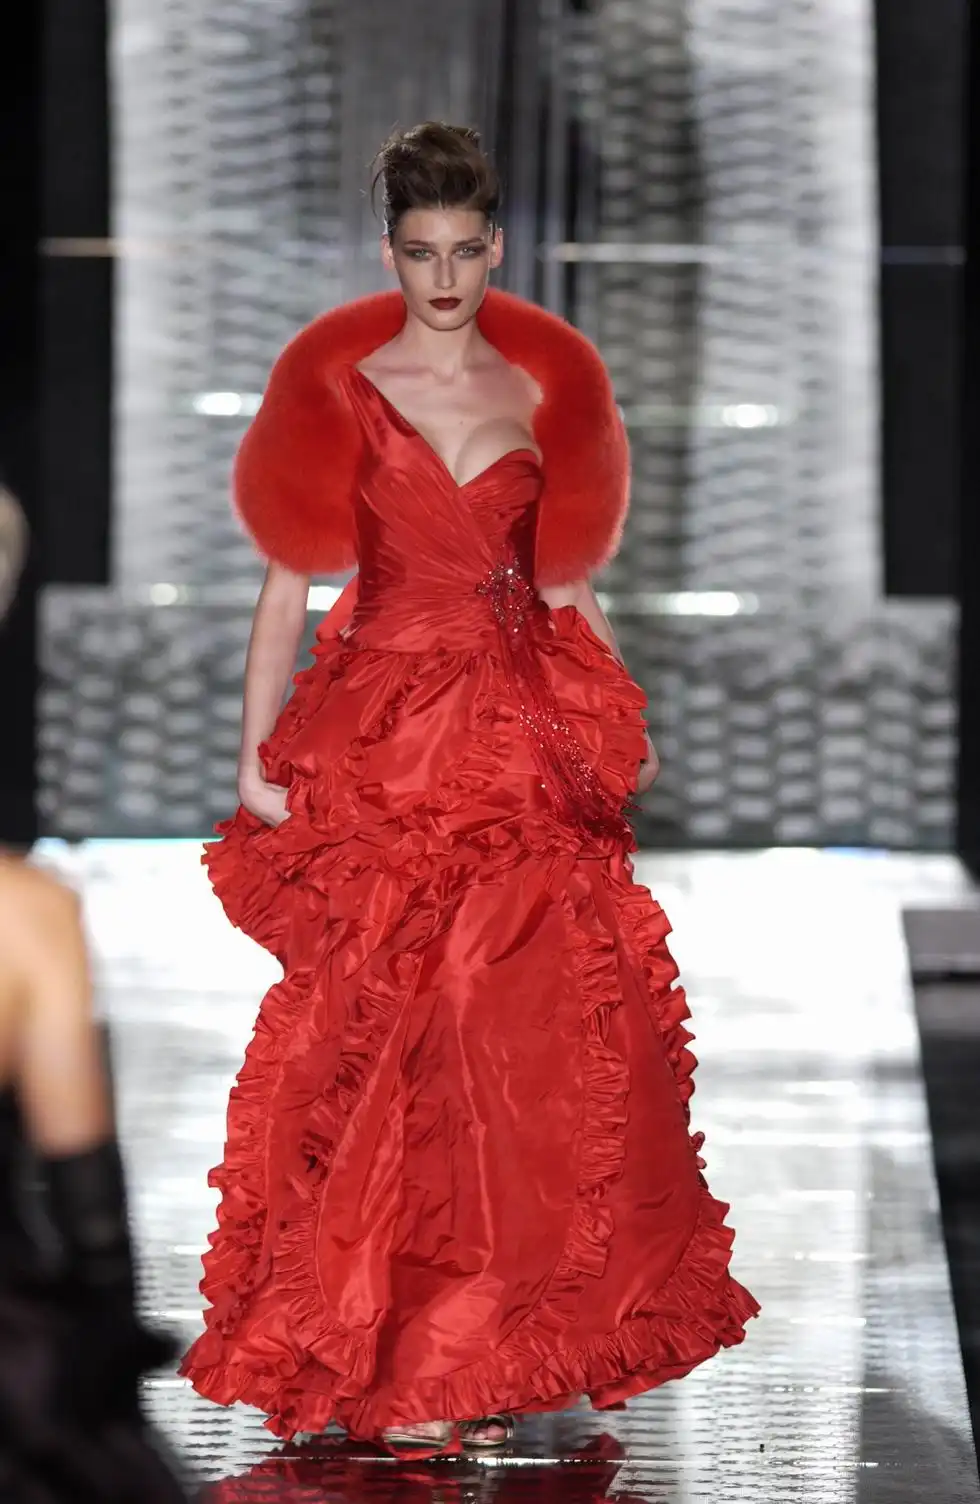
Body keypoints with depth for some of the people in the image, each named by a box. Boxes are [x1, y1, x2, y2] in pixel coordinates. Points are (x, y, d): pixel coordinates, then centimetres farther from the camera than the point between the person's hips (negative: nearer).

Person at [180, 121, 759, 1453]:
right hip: (380, 739, -3)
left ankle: (487, 1349, 8)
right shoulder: (339, 389, 1)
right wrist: (258, 751, -7)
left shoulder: (544, 389, 9)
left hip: (525, 744, 3)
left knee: (533, 1035, -3)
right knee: (386, 1033, -3)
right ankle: (377, 1364, 6)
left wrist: (623, 726, 11)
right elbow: (291, 577, -1)